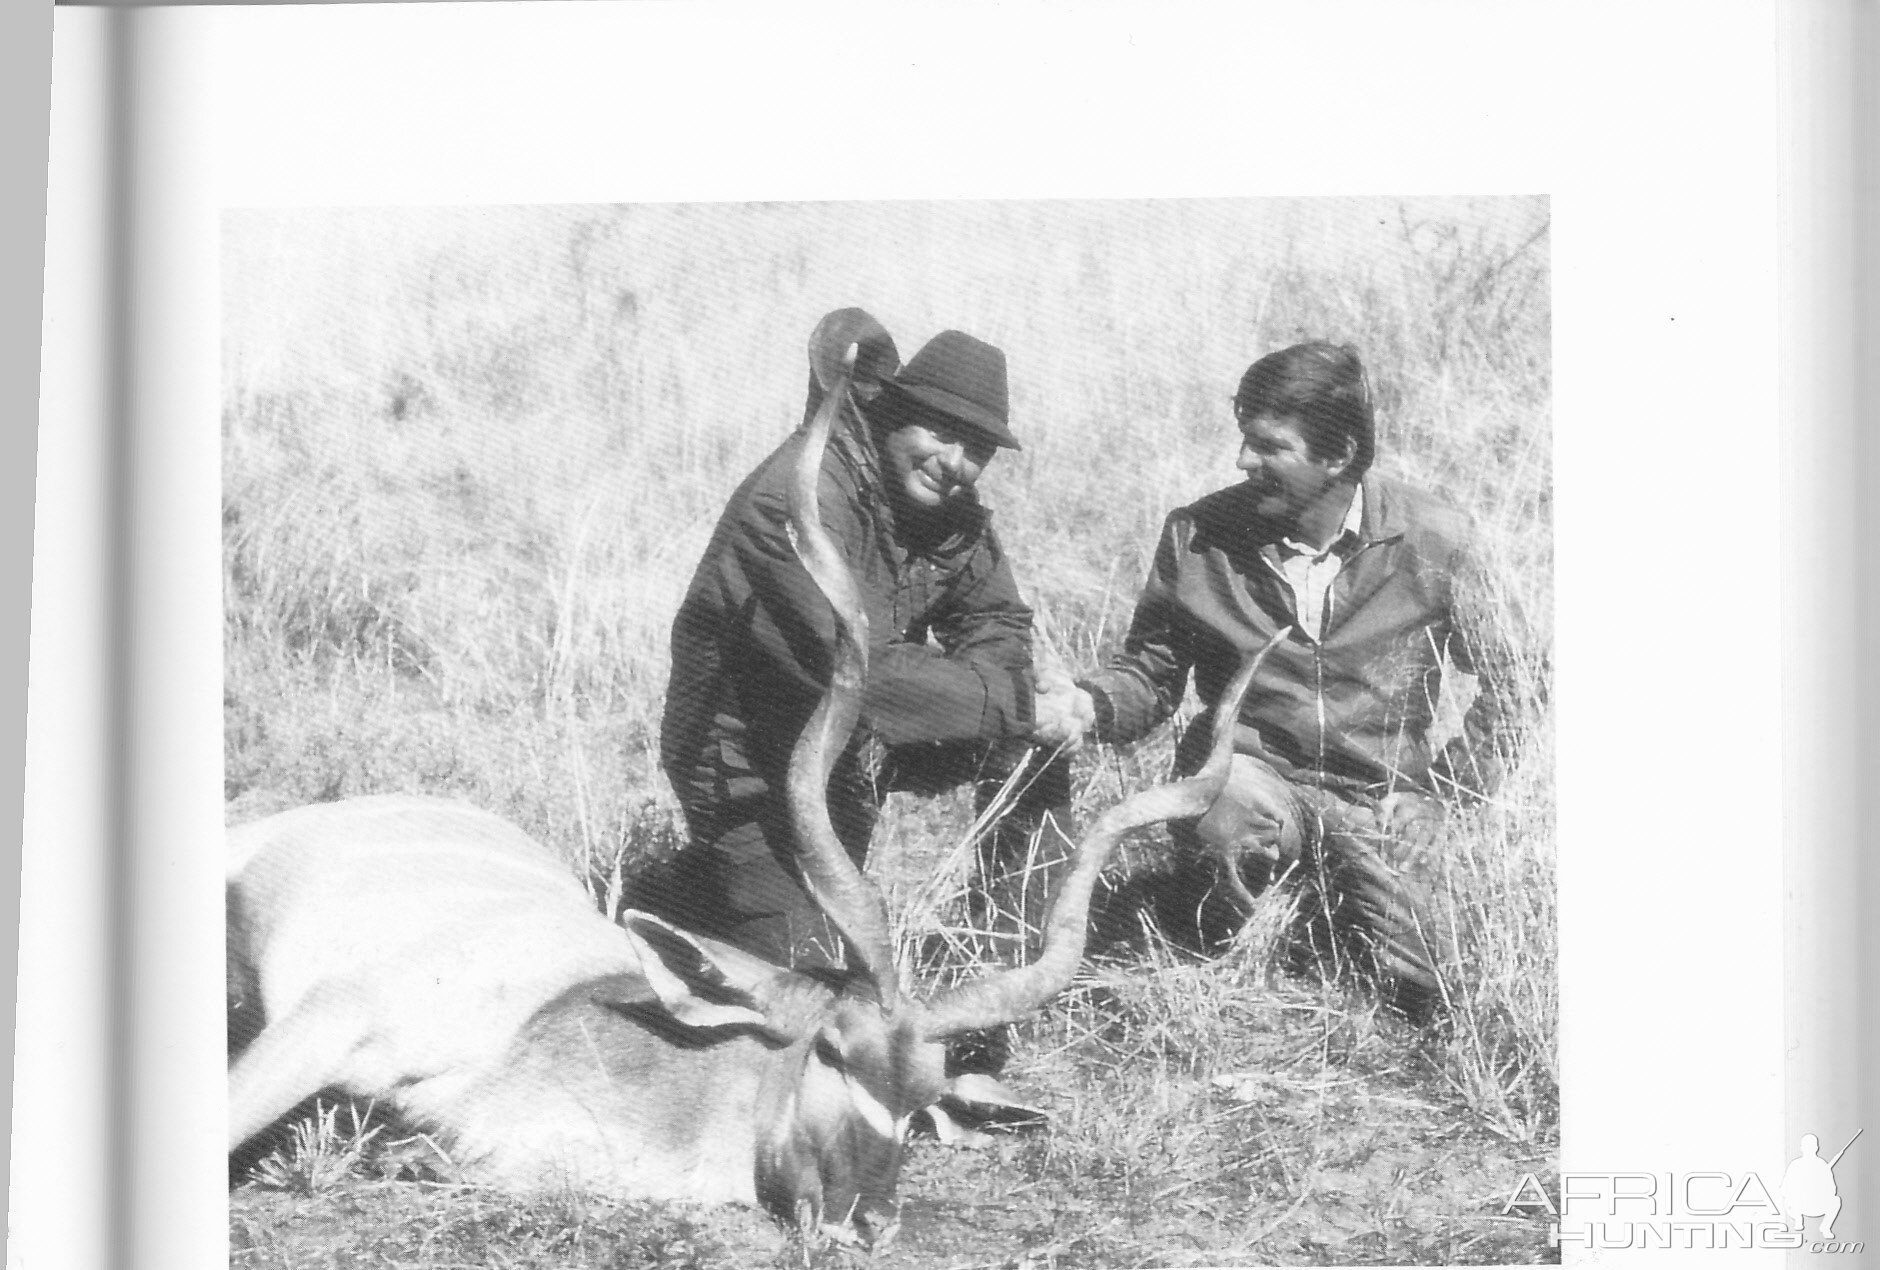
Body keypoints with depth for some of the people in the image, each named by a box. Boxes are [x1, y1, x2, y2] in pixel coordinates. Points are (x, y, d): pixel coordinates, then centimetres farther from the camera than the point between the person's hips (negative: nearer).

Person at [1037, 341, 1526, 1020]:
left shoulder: (1433, 541, -6)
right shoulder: (1198, 537, -5)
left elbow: (1490, 679, 7)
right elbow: (1151, 671, 4)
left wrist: (1450, 784, 0)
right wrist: (1092, 704, -17)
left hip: (1383, 797, 1)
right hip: (1252, 769, -1)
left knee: (1420, 993, -15)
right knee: (1227, 817, -38)